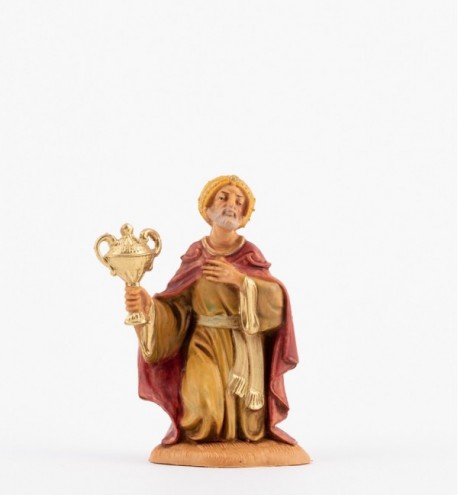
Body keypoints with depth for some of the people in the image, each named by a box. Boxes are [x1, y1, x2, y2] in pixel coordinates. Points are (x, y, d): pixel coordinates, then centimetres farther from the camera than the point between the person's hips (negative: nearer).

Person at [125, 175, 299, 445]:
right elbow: (174, 310, -5)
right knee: (203, 413, -20)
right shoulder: (195, 256, 1)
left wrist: (241, 280, -22)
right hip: (204, 346, 0)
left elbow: (275, 301, -12)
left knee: (244, 424, -8)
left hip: (242, 349, 0)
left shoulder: (251, 255, 0)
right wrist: (147, 305, -25)